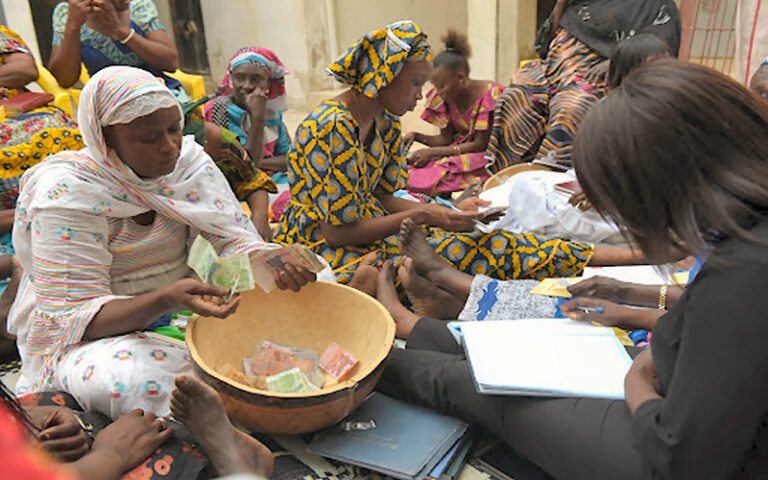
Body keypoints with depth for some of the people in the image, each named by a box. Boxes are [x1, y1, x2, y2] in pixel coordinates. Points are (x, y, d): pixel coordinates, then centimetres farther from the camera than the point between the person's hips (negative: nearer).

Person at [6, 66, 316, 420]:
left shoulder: (188, 159, -5)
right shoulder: (67, 194, -19)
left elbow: (235, 238, -7)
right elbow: (77, 315, -20)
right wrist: (166, 299, -39)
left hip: (177, 311, 5)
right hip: (84, 338, -4)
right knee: (140, 380, -38)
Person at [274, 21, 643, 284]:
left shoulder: (385, 123, 4)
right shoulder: (334, 128, -24)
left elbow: (383, 199, 7)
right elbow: (337, 232, -22)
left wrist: (450, 213, -6)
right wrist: (421, 215, -18)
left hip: (370, 227, 9)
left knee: (478, 241, -10)